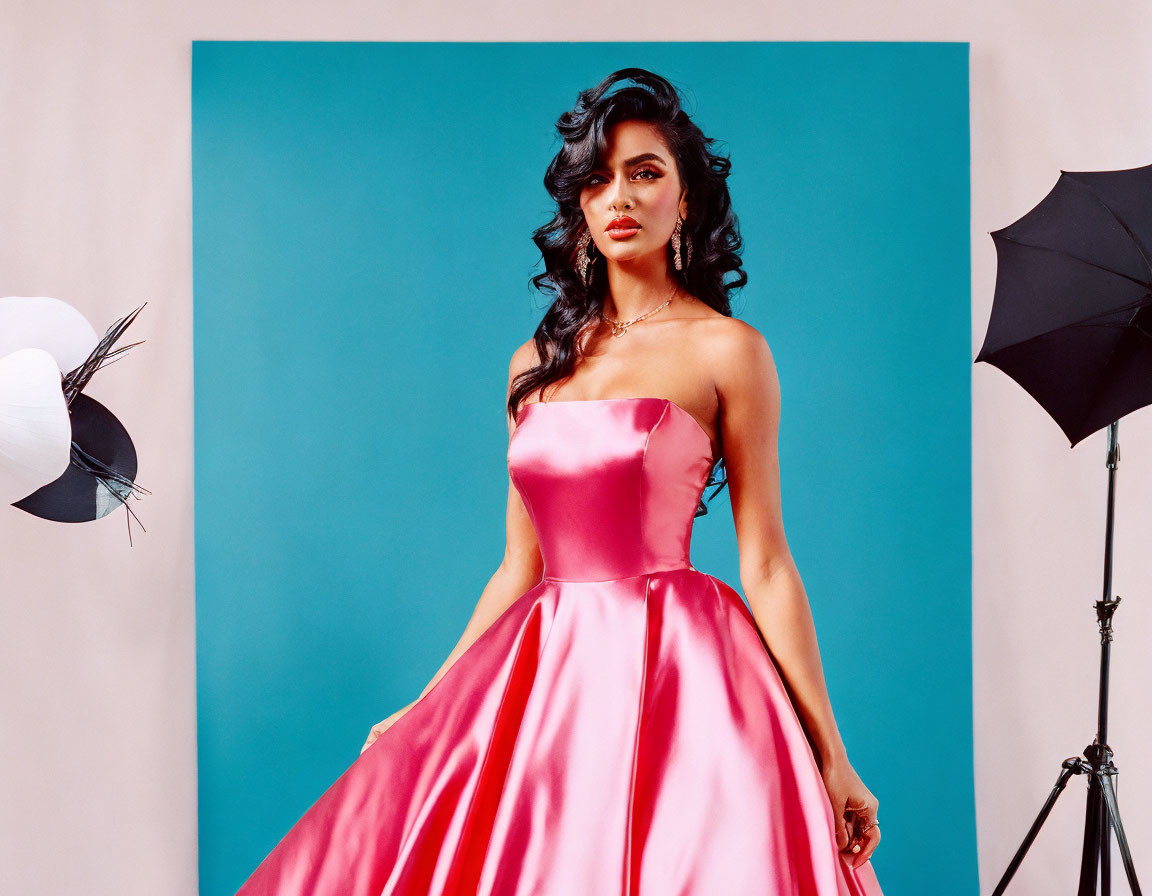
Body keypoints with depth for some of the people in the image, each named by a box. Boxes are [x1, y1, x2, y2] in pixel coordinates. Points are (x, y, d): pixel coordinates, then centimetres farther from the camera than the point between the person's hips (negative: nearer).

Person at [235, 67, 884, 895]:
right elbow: (519, 569, 13)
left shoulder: (727, 350, -2)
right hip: (548, 672, 5)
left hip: (675, 670, -4)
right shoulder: (536, 366, 11)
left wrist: (829, 755, -6)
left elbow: (765, 564, -4)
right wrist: (427, 707, 14)